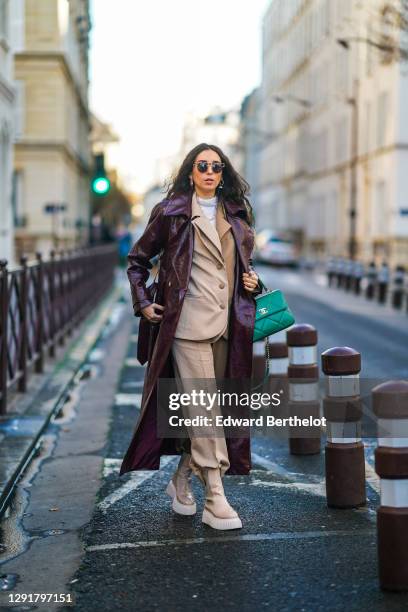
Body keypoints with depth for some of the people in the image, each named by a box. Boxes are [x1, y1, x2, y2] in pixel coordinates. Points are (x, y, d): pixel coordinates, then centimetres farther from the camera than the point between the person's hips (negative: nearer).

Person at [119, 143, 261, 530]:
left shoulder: (236, 215, 15)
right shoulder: (171, 212, 2)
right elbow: (137, 259, 10)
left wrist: (252, 281, 7)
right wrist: (143, 303, 0)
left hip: (226, 325, 5)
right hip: (188, 323, -5)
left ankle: (181, 480, 27)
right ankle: (215, 500, -9)